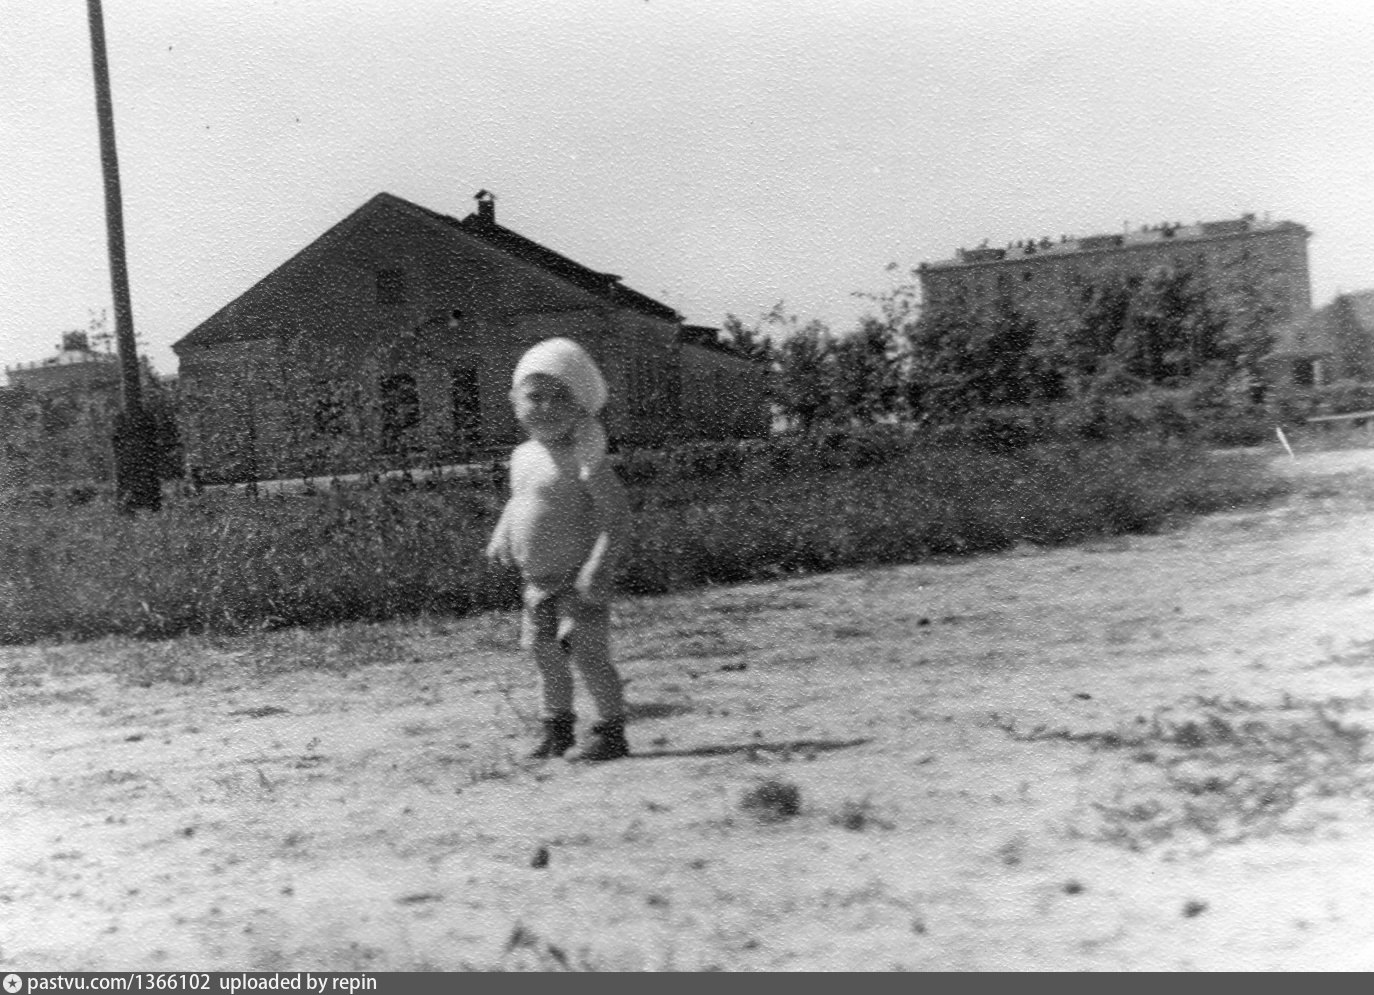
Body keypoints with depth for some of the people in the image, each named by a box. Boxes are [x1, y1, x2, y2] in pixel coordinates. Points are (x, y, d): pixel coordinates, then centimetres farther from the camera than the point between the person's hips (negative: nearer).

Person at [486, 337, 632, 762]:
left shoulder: (584, 460, -17)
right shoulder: (523, 456, 8)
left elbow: (616, 517, -20)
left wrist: (598, 568, -28)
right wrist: (502, 539, 12)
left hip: (578, 580, -8)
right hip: (537, 580, 8)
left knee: (586, 651, -8)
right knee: (544, 651, 14)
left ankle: (612, 731, 6)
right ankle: (558, 726, 31)